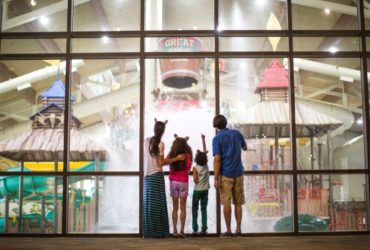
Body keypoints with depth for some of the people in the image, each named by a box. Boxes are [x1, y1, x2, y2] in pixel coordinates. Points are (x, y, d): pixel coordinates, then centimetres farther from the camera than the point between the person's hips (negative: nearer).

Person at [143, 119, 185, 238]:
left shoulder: (147, 141, 9)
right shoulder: (160, 144, -8)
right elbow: (161, 162, -10)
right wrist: (176, 158, -4)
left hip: (147, 176, 6)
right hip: (156, 175, -6)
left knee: (148, 203, 7)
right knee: (157, 203, -3)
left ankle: (148, 232, 7)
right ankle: (157, 232, -3)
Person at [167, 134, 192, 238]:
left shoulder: (172, 154, -2)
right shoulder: (187, 155, -8)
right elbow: (188, 169, -7)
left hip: (173, 182, 2)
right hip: (183, 182, -2)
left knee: (175, 208, 8)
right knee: (183, 208, 3)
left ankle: (175, 230, 3)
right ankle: (181, 231, -1)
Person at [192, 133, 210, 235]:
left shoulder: (195, 168, -11)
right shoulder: (206, 165, -1)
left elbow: (195, 180, -14)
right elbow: (205, 151, 7)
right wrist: (203, 140, 11)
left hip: (197, 190, -3)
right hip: (205, 190, 3)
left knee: (194, 209, 5)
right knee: (204, 208, 6)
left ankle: (195, 229, 0)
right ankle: (204, 228, 1)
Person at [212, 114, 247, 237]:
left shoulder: (217, 138, -8)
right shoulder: (236, 133, 5)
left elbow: (217, 159, -14)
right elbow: (245, 147, 23)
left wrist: (216, 178, -12)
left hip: (226, 174, -4)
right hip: (238, 173, 4)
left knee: (226, 203, 2)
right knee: (238, 203, 10)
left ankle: (228, 230, 4)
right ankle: (238, 229, 10)